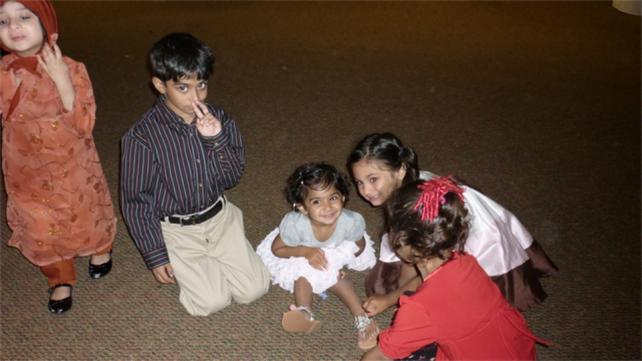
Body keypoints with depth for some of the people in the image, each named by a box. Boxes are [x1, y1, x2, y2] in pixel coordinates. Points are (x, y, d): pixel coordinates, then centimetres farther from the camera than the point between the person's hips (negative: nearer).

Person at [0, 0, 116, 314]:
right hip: (27, 173, 2)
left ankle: (100, 250, 54)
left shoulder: (71, 69, -18)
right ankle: (60, 280, 43)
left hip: (73, 168, -2)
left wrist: (62, 80, -32)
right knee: (41, 230, 17)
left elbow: (84, 125, -23)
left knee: (86, 216, 21)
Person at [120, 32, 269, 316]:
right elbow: (135, 200, -11)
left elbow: (232, 178, -5)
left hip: (219, 215, 4)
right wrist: (155, 256, -9)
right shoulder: (142, 137, -20)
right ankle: (185, 266, 18)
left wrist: (217, 138, -23)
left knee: (254, 288, -3)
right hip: (176, 228, -3)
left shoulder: (217, 119, -8)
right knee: (211, 301, -11)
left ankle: (208, 260, 22)